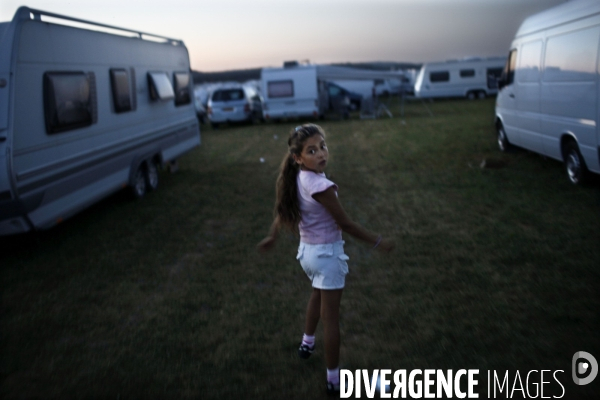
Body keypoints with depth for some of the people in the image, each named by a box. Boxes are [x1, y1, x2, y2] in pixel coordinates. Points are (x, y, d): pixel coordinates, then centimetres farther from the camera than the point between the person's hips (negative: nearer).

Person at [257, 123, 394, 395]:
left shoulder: (297, 178, -5)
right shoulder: (321, 186, -29)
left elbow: (282, 208, 8)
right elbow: (345, 224, -21)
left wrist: (272, 236, 23)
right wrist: (377, 242, -9)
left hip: (307, 250, 8)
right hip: (327, 253, -8)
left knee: (318, 294, 34)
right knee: (330, 316, 5)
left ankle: (307, 343, 53)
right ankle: (334, 379, 20)